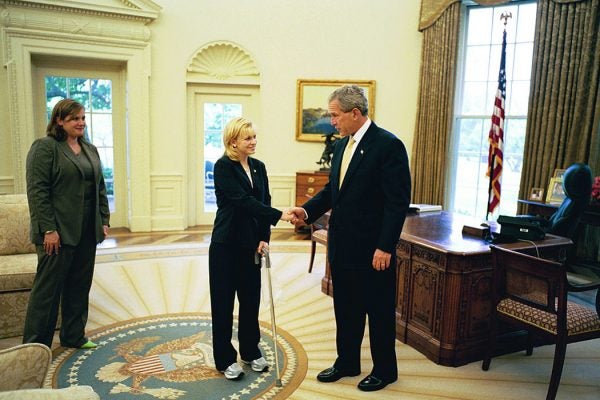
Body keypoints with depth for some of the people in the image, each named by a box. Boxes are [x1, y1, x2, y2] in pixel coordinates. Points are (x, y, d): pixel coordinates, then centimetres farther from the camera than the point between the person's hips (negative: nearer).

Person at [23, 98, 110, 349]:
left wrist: (104, 220, 8)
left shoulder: (91, 150, 15)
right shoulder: (45, 148, -7)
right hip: (58, 232, -7)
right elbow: (37, 190, -13)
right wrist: (48, 229, -18)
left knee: (80, 286, 13)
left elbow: (100, 188, 16)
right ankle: (35, 344, 15)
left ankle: (73, 336, 27)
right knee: (48, 288, 2)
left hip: (87, 232, 7)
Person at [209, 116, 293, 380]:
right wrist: (279, 215, -28)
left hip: (251, 244, 6)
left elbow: (263, 202, 5)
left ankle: (250, 351, 31)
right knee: (223, 300, 5)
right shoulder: (223, 167, -12)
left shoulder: (259, 167, 8)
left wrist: (264, 237, -6)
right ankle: (225, 359, 19)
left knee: (251, 298, 13)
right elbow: (243, 200, -22)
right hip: (226, 244, -6)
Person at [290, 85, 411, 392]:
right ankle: (346, 363, 37)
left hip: (372, 248, -7)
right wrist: (307, 210, -1)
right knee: (345, 308, 19)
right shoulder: (341, 145, 9)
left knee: (379, 310, 10)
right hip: (341, 244, 8)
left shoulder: (388, 145, -15)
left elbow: (398, 202, -18)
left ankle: (384, 370, 29)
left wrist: (385, 247, -20)